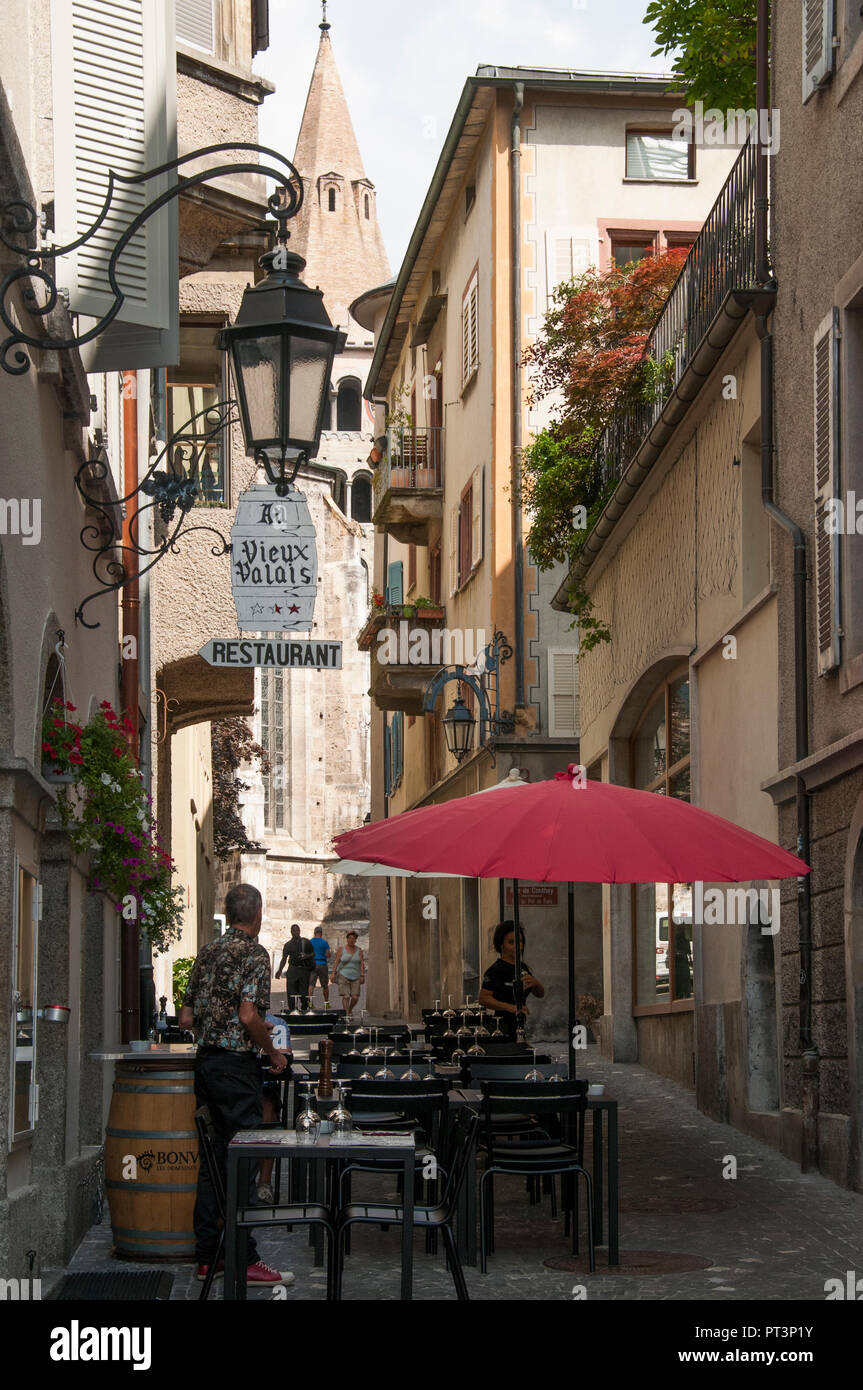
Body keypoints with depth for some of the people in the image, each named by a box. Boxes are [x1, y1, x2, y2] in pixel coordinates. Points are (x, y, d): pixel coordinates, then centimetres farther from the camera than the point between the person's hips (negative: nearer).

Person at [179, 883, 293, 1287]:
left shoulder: (207, 953, 12)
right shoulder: (254, 954, -10)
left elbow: (185, 1018, 13)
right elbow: (249, 1016, -20)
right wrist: (273, 1053, -7)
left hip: (205, 1060, 8)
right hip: (237, 1064, -8)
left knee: (212, 1161, 11)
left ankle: (207, 1256, 14)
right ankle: (244, 1260, -5)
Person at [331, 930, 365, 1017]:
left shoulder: (359, 950, 6)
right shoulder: (341, 949, 0)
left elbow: (362, 964, 2)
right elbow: (336, 962, -2)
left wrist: (362, 976, -6)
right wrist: (333, 974, -10)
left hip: (355, 977, 2)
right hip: (343, 976, -2)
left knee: (355, 997, -5)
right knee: (346, 996, -13)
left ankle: (350, 1009, 23)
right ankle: (347, 1014, -9)